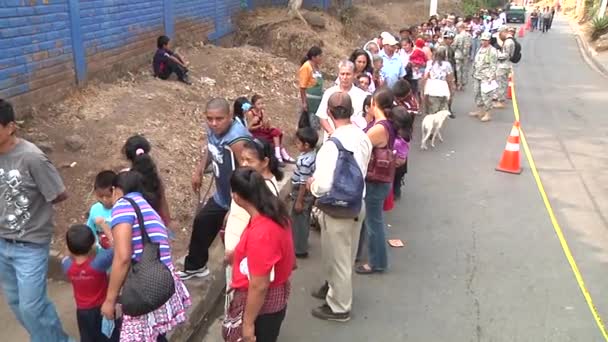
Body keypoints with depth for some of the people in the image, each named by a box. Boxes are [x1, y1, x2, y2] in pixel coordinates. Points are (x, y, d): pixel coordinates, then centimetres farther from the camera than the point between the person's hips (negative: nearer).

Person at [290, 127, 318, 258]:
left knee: (298, 221, 5)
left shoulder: (305, 161, -29)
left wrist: (299, 201, -18)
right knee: (304, 220, 23)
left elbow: (304, 183, -25)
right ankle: (302, 243, 41)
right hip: (309, 194, 9)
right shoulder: (313, 154, -1)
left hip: (303, 195, -9)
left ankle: (300, 250, 16)